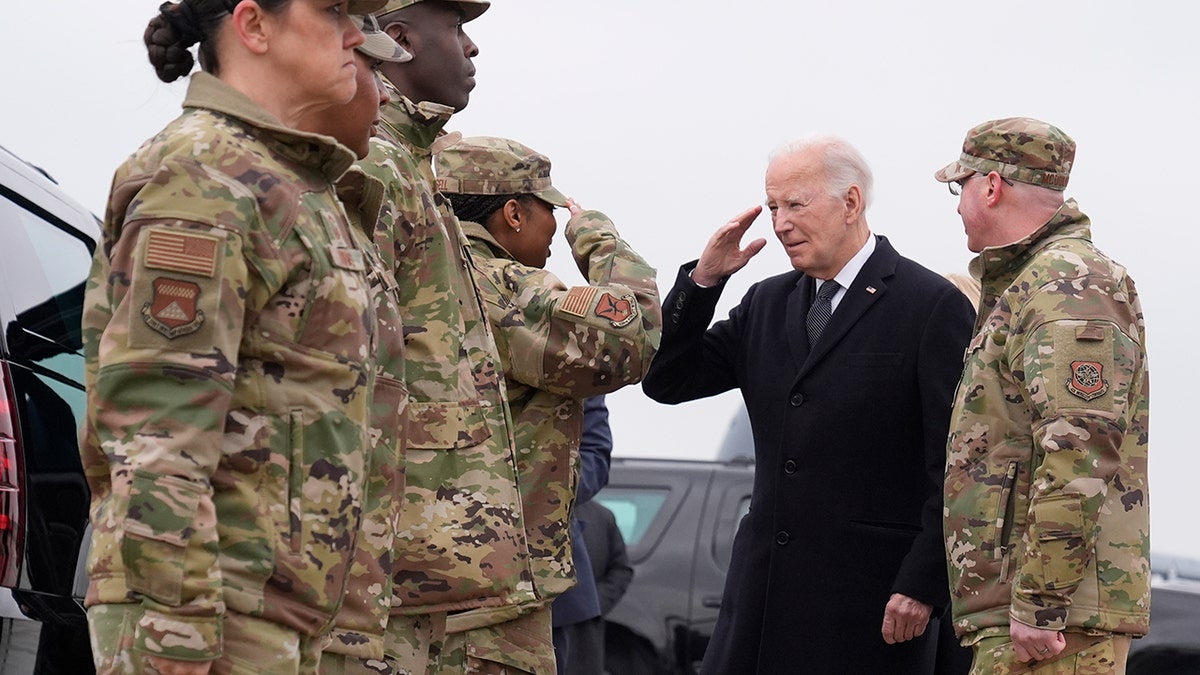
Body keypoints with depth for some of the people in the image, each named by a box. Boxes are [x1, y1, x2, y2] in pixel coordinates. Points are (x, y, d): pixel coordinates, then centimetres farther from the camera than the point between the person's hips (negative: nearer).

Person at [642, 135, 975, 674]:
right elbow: (666, 381, 14)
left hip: (870, 600, -6)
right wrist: (703, 280, 2)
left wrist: (923, 587, -14)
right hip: (765, 587, 6)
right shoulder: (768, 303, 14)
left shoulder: (932, 306, -6)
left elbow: (955, 468, -9)